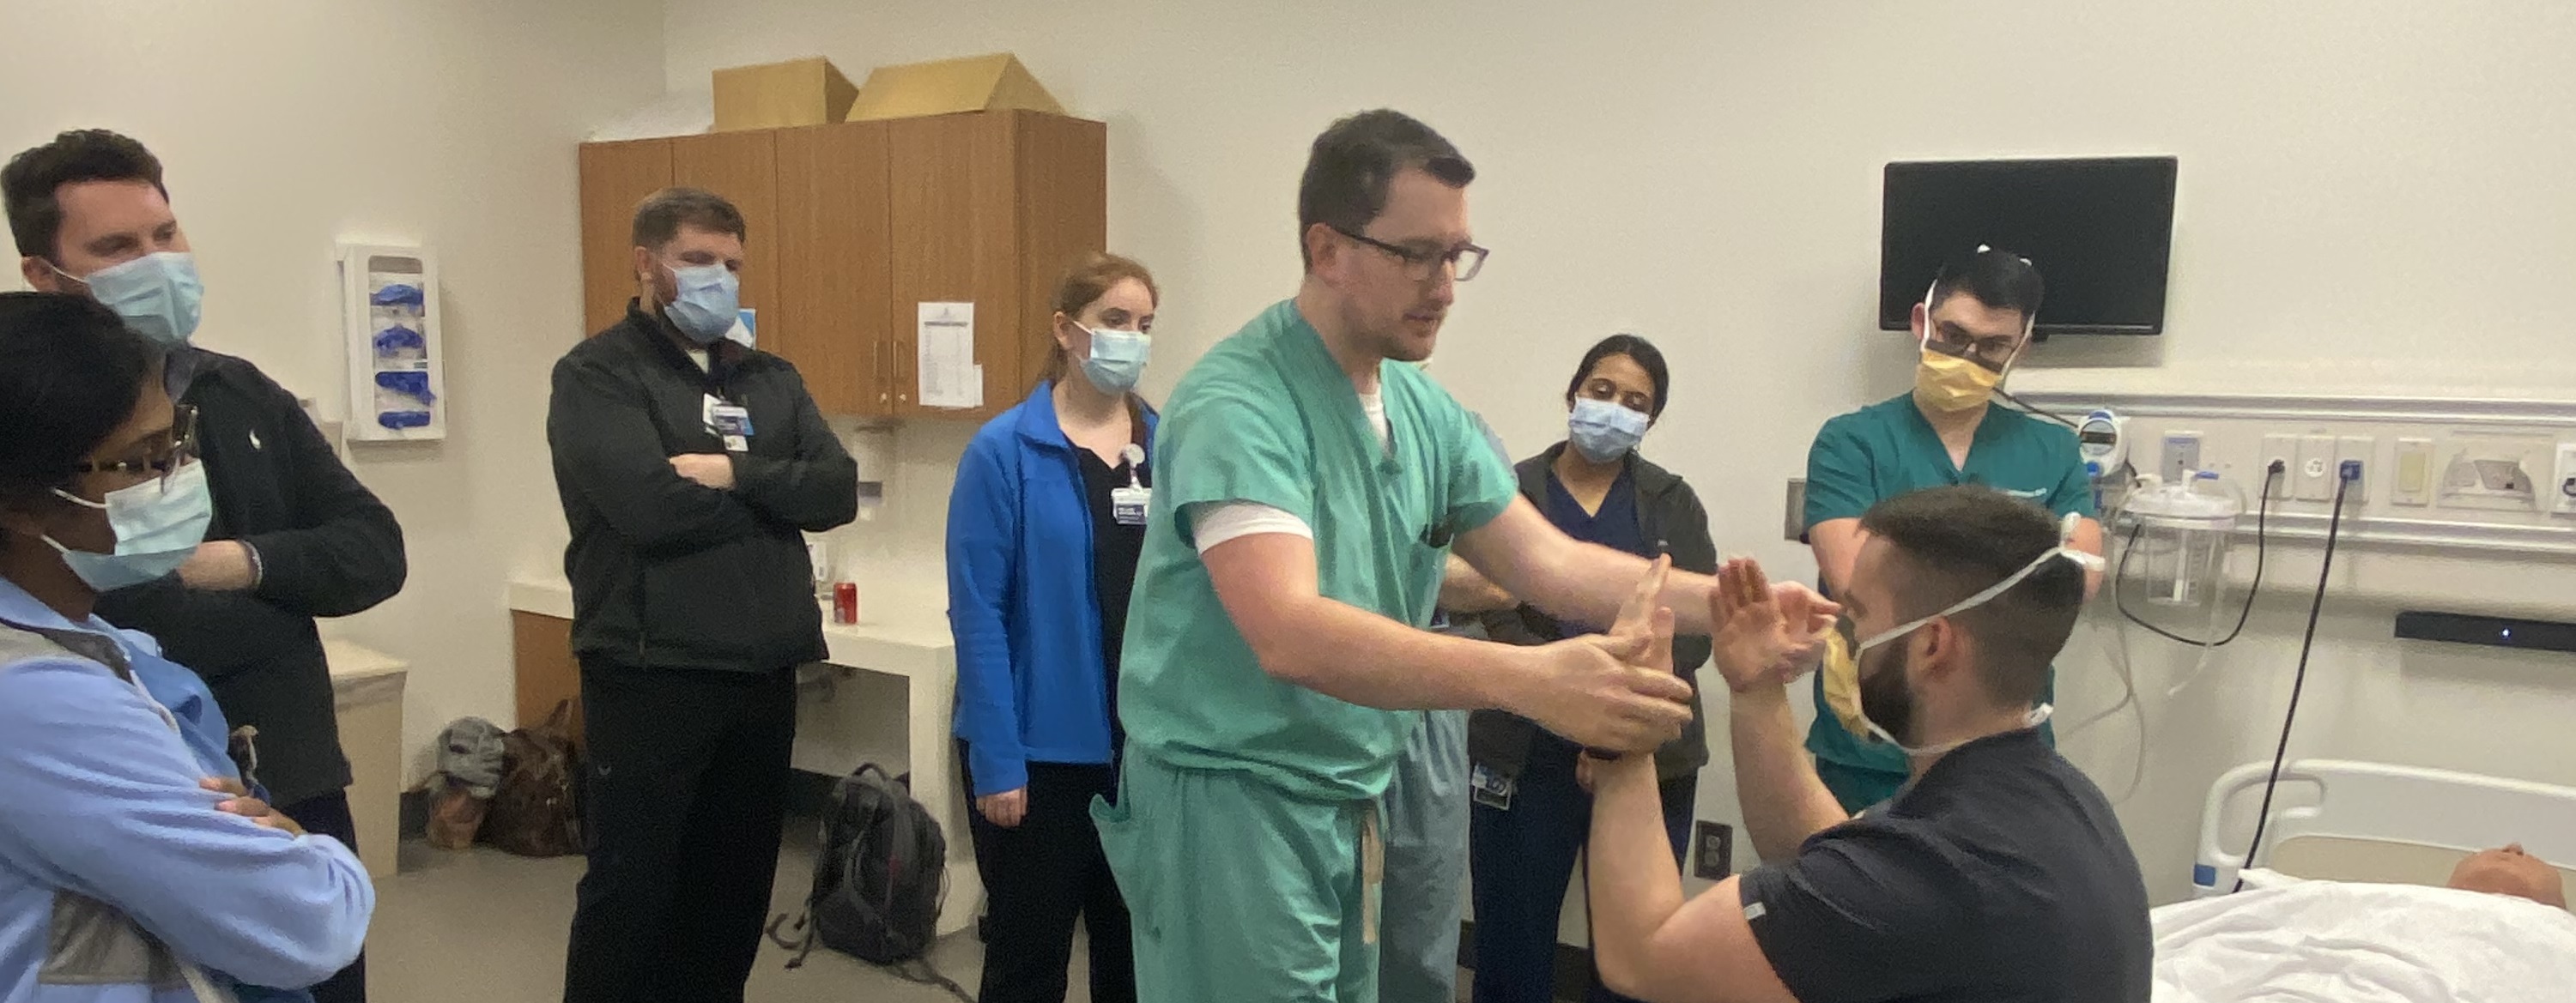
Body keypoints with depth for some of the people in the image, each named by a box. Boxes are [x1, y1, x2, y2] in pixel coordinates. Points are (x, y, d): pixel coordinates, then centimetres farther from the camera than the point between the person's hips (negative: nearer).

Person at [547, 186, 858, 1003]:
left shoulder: (770, 378, 13)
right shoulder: (597, 376, -6)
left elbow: (837, 490, 0)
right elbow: (650, 507, -21)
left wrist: (736, 474, -16)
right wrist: (774, 494, -7)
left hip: (764, 677, 6)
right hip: (649, 679, -6)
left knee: (736, 889, 16)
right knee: (630, 892, 4)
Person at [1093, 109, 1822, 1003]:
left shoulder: (1425, 410, 5)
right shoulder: (1237, 404, -21)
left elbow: (1546, 562, 2)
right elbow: (1290, 635, -33)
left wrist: (1723, 603, -13)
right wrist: (1528, 679, -43)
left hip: (1355, 798, 8)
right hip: (1230, 797, -8)